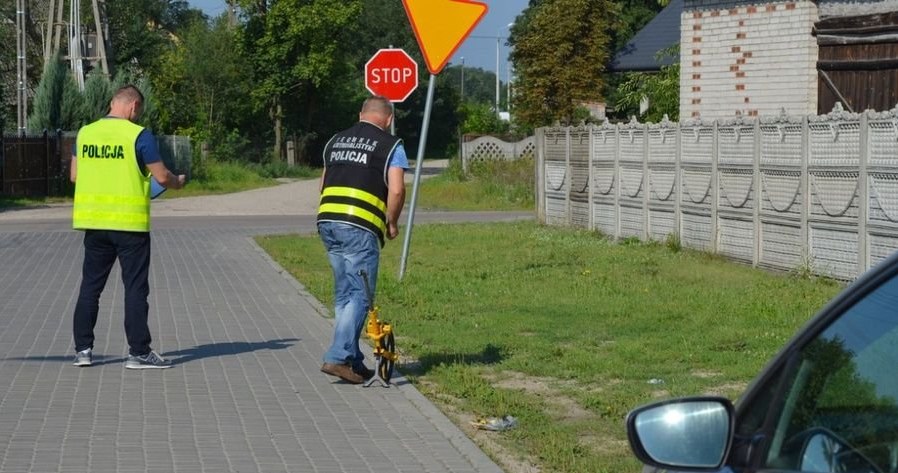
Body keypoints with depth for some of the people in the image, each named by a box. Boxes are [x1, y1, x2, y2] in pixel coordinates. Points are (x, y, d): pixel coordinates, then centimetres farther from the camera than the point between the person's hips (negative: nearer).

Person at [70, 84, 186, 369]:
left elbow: (74, 175, 13)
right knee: (135, 288, 2)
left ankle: (82, 349, 13)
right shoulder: (138, 135, -9)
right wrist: (178, 183, 12)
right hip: (129, 222, -5)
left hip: (93, 221, 5)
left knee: (90, 286, 12)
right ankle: (139, 353, 3)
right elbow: (162, 177, -8)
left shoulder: (85, 133, 5)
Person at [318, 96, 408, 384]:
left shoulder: (336, 141, 21)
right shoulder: (391, 146, 2)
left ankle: (353, 362, 16)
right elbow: (396, 190, -8)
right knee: (359, 296, -3)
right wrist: (392, 223, 6)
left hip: (326, 220, 6)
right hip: (360, 227, -6)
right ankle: (338, 358, -13)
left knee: (343, 295, 14)